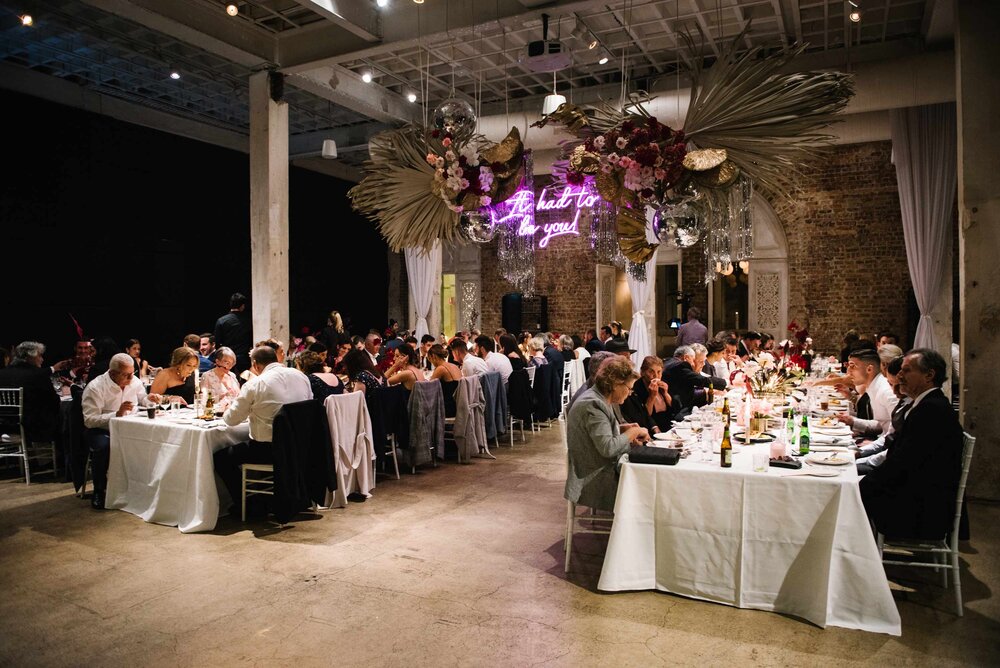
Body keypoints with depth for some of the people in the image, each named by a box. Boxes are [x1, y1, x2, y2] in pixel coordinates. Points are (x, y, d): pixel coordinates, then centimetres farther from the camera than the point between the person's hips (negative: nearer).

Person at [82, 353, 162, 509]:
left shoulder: (134, 381, 2)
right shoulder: (95, 388, -15)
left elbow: (141, 400, 17)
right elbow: (90, 420, -20)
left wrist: (149, 399, -7)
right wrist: (117, 414, -30)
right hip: (100, 430, -4)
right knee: (103, 446, -37)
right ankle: (99, 492, -15)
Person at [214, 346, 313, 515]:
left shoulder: (255, 384, -11)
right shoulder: (301, 376, 3)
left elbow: (231, 420, -5)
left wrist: (227, 410, 20)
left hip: (270, 450, -7)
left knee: (220, 458, 12)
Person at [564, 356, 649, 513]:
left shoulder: (597, 398, 8)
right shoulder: (593, 404, -22)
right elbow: (608, 448, -27)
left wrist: (622, 428, 6)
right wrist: (633, 432, -14)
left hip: (604, 469, 10)